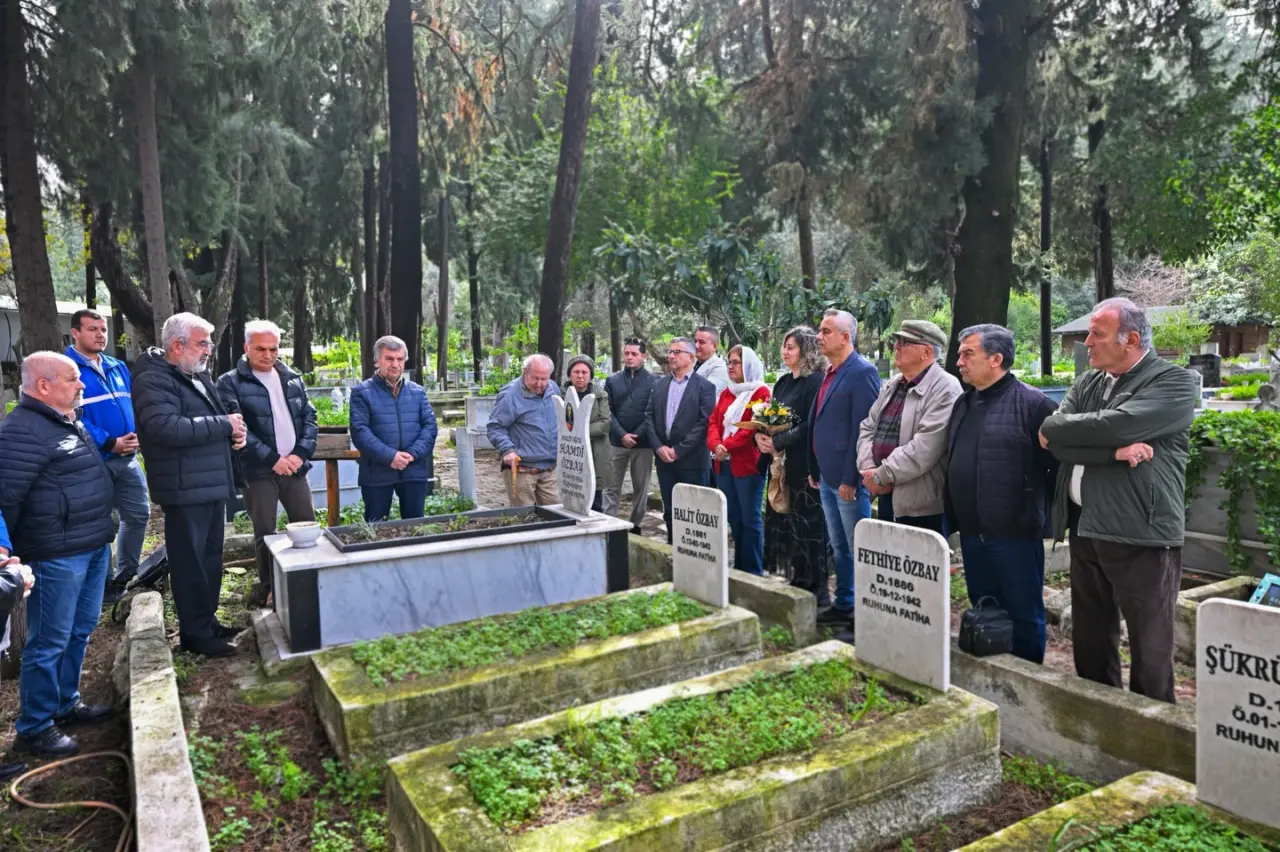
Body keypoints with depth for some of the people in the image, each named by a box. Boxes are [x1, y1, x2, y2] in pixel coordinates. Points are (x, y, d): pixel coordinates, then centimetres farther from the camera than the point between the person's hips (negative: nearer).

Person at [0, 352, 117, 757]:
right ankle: (34, 730, 13)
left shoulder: (69, 422, 15)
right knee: (50, 642, 0)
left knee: (80, 631, 19)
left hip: (93, 546, 10)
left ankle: (66, 704, 34)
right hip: (57, 555, -10)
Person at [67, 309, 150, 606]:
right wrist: (109, 443, -20)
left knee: (139, 514, 12)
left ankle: (125, 576, 28)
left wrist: (137, 435, -6)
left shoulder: (118, 367, 13)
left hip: (128, 458, 7)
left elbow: (134, 405, 13)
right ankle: (101, 584, 16)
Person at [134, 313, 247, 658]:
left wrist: (234, 431, 4)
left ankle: (208, 621, 27)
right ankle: (195, 633, 8)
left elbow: (217, 418, 28)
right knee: (190, 561, -1)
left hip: (212, 483, 9)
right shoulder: (154, 380, -14)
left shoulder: (199, 378, 16)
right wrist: (223, 425, -21)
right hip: (185, 488, -9)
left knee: (211, 557, 16)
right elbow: (167, 428, -29)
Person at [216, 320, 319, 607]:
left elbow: (309, 418, 9)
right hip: (258, 470, -4)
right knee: (265, 531, 4)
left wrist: (301, 454, -6)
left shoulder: (293, 379, 11)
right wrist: (272, 459, -17)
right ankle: (267, 584, 20)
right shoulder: (230, 383, -4)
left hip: (294, 466, 4)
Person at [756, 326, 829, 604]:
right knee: (782, 522, 11)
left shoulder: (817, 381, -11)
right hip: (782, 463, 8)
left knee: (808, 524, -1)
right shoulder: (784, 382, 15)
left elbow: (811, 425, -18)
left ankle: (815, 588, 10)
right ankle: (797, 582, 24)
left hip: (806, 464, -8)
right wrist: (760, 435, -3)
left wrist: (777, 441, -16)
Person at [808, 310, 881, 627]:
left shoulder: (862, 372, -14)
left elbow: (862, 429, -19)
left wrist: (851, 479, -20)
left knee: (858, 550, 2)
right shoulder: (829, 373, 13)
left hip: (847, 478, -9)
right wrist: (815, 469, 16)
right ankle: (843, 605, 30)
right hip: (827, 476, 9)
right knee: (839, 547, 18)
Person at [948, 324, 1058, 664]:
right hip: (972, 534, 7)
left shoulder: (1033, 403, -12)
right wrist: (953, 519, 15)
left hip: (1016, 534, -7)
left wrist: (1044, 514, -14)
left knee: (1024, 615, 6)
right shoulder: (963, 404, 13)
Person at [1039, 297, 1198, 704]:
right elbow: (1057, 445, -1)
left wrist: (1053, 426, -6)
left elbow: (1116, 425, -21)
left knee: (1149, 651, 4)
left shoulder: (1174, 382, -6)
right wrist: (1114, 451, -16)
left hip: (1142, 535, -6)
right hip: (1085, 530, 6)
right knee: (1089, 643, 17)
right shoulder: (1086, 384, 12)